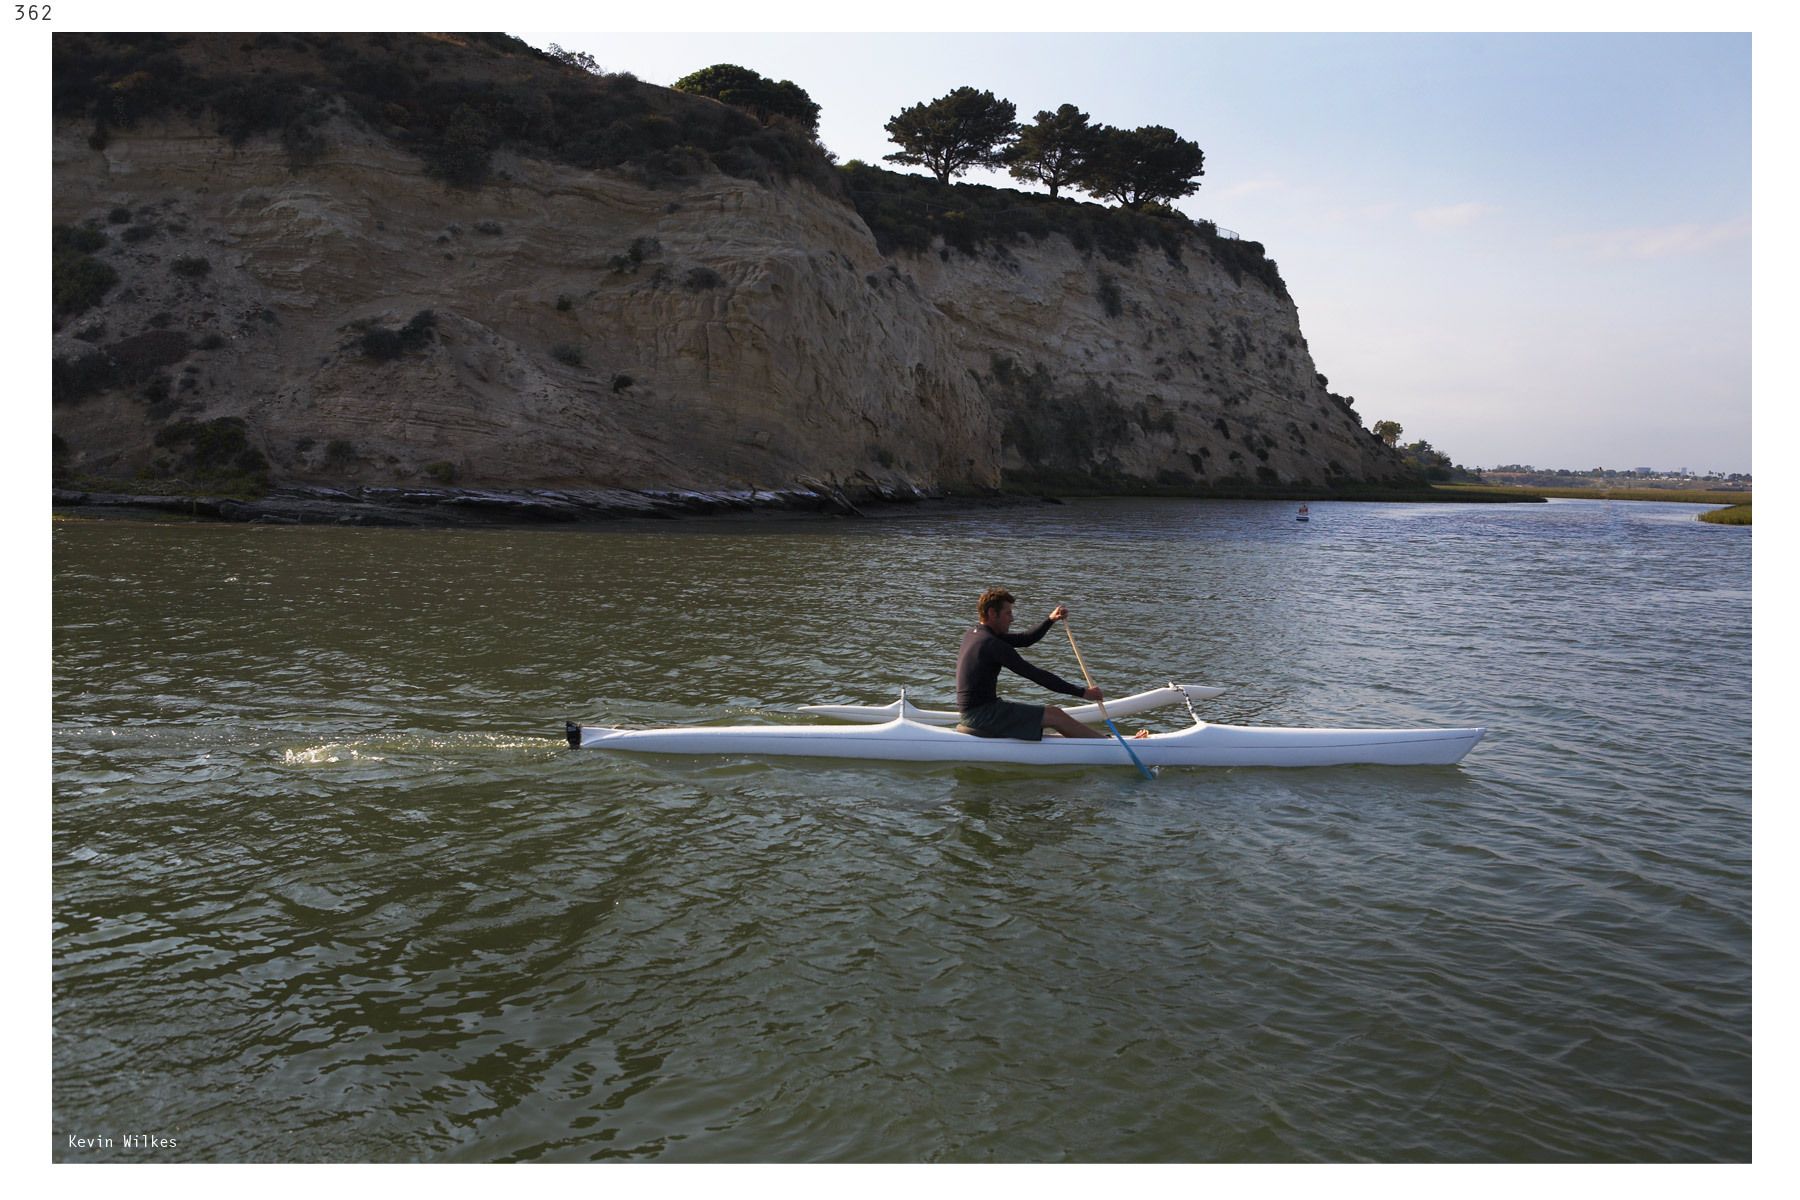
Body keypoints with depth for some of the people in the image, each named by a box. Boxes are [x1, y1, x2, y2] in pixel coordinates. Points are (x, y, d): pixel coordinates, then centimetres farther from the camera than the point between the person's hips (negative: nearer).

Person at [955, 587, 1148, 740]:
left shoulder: (973, 635, 12)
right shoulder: (992, 644, -18)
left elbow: (1025, 639, 19)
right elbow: (1034, 674, -19)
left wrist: (1050, 620, 4)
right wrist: (1081, 692, -15)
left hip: (974, 710, 10)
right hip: (980, 714, -10)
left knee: (1051, 712, 10)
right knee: (1053, 715, -12)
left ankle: (1105, 736, 8)